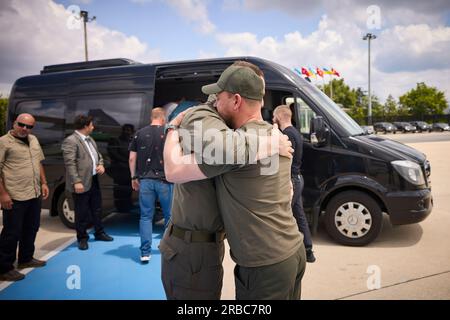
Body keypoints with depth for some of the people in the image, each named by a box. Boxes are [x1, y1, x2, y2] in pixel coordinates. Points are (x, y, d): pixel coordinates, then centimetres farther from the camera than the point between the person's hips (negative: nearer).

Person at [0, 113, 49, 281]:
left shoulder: (33, 140, 12)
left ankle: (26, 259, 35)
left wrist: (43, 183, 15)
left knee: (31, 229, 18)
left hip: (34, 194, 8)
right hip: (15, 197, -8)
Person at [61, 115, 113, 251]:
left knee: (96, 209, 19)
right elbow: (70, 163, -20)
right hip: (82, 183, -9)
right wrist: (76, 182, -25)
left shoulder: (90, 139, 14)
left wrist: (101, 165, 3)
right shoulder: (70, 141, -14)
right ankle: (82, 238, 19)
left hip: (94, 180, 9)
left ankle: (99, 233, 33)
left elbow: (98, 155, 24)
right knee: (82, 213, 4)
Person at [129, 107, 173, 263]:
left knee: (146, 216, 6)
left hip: (145, 180, 2)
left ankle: (145, 252, 5)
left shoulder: (139, 134, 4)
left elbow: (132, 158, 3)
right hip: (164, 179, -1)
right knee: (169, 215, 13)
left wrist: (134, 177, 12)